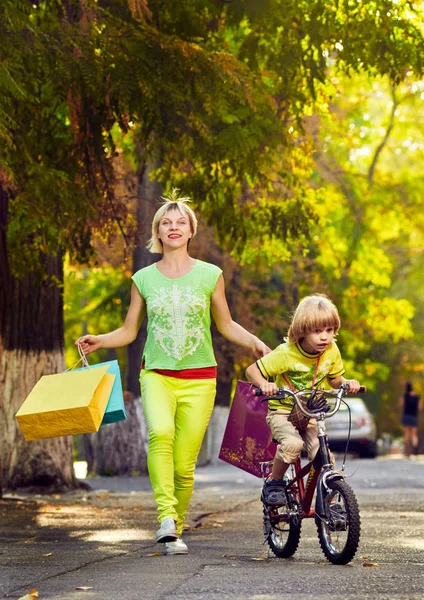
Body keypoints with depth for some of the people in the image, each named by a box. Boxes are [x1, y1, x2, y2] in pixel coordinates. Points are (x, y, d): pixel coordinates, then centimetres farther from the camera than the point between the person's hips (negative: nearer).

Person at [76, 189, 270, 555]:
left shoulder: (210, 275, 4)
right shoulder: (144, 279, 6)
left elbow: (226, 325, 13)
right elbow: (129, 331, 13)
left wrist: (254, 343, -5)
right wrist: (99, 341, -5)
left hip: (199, 378, 0)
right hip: (157, 374, 0)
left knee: (184, 465, -3)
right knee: (160, 432, -31)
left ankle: (177, 528, 17)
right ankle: (166, 518, -34)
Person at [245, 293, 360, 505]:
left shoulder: (331, 352, -5)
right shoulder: (286, 353, -20)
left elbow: (334, 379, 11)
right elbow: (252, 370, -14)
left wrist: (347, 383, -12)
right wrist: (264, 384, -35)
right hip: (282, 411, -4)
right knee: (292, 443, -33)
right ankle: (274, 483, -9)